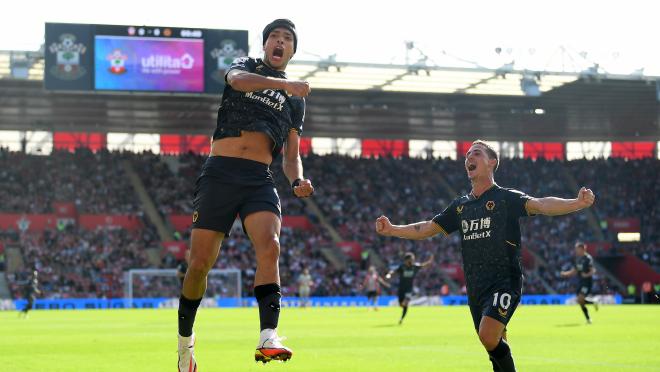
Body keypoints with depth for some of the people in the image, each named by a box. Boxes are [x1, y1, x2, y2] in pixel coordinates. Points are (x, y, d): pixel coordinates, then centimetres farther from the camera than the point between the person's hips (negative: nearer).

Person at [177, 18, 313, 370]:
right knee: (200, 262, -5)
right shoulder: (245, 65, 14)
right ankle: (185, 338, 17)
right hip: (219, 173, -2)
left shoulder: (295, 100, 21)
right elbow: (238, 80, -13)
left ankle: (268, 337, -36)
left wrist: (298, 181, -3)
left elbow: (291, 155, 19)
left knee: (270, 246, -25)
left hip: (260, 180, 2)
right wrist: (283, 84, -28)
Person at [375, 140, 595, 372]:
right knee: (495, 345, 9)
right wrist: (391, 230, 12)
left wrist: (577, 203, -37)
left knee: (488, 336, -24)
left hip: (504, 281, -6)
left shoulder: (507, 198, -4)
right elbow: (429, 228, 21)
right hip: (476, 287, 7)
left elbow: (540, 205, -19)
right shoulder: (461, 205, 15)